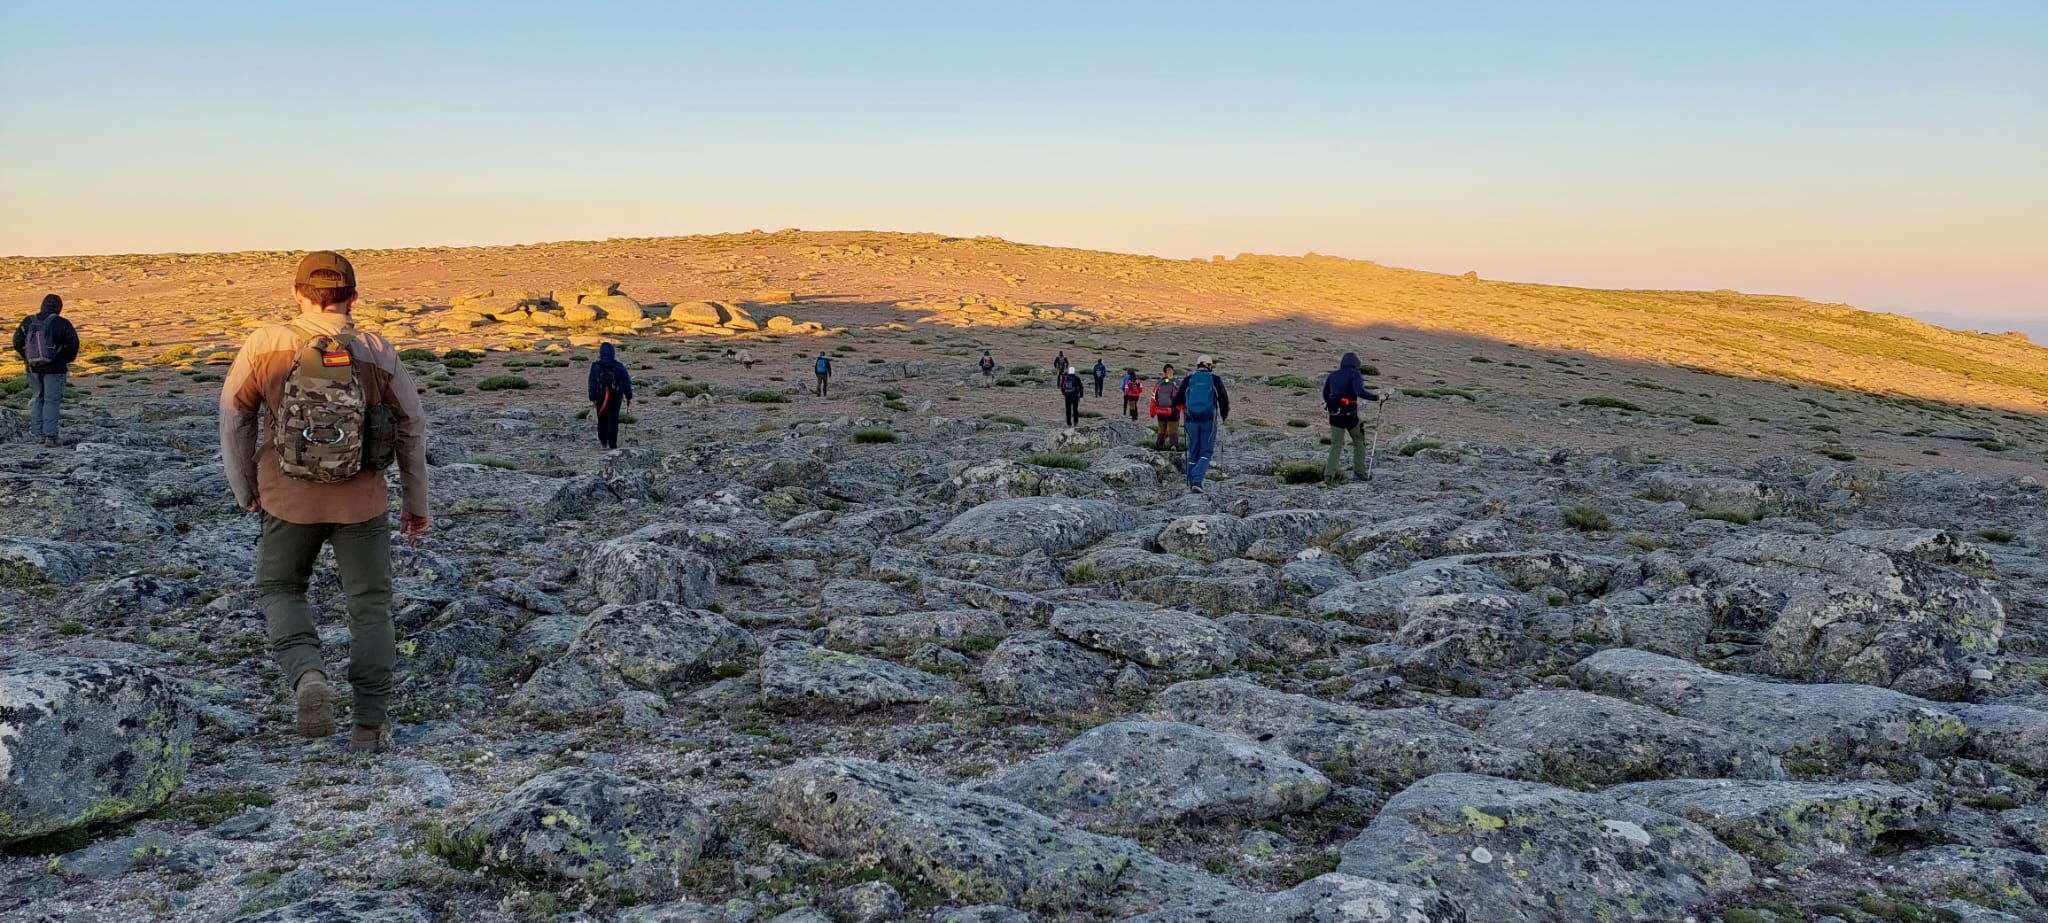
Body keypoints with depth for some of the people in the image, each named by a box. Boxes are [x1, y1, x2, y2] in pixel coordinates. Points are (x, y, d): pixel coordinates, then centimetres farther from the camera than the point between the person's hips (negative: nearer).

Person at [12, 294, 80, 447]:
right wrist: (67, 360, 5)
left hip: (34, 368, 4)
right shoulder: (61, 324, -11)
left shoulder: (28, 322, 2)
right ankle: (50, 436, -4)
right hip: (54, 369, -4)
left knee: (37, 399, 16)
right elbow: (73, 344, -13)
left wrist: (27, 358, 18)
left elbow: (17, 342, 5)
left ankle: (38, 433, 17)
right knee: (52, 401, 1)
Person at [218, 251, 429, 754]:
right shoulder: (378, 354, -3)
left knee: (280, 589, 20)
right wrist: (417, 503, 16)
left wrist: (245, 488, 17)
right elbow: (413, 427, 4)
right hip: (363, 503, 0)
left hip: (289, 499, 0)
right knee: (370, 605, 11)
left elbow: (233, 416, 3)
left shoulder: (265, 344, -5)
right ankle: (370, 724, 10)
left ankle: (307, 674, -6)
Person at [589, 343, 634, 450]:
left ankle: (603, 441, 26)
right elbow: (626, 382, 0)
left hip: (600, 397, 1)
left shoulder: (595, 366, -4)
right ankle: (612, 444, -2)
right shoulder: (619, 366, -5)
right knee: (613, 420, 2)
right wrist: (629, 397, 9)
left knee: (602, 420, 18)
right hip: (615, 397, -1)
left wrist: (592, 399, 4)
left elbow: (592, 384, -1)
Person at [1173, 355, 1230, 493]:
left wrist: (1184, 409, 30)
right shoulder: (1215, 380, 2)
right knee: (1206, 452, 2)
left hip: (1192, 420, 2)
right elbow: (1224, 400, 3)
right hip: (1209, 420, -2)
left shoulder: (1188, 380, 6)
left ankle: (1191, 482, 16)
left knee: (1193, 451, 13)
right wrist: (1224, 416, 20)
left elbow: (1177, 401, 8)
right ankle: (1197, 481, -16)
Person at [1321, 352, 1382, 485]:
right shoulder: (1355, 374, -4)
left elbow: (1325, 394, 20)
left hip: (1334, 414, 4)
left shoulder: (1332, 375, 13)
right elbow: (1360, 392, -20)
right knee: (1358, 442, 16)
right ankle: (1359, 472, 13)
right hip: (1350, 414, -4)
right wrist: (1377, 397, -10)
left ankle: (1329, 475, -12)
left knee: (1336, 445, 4)